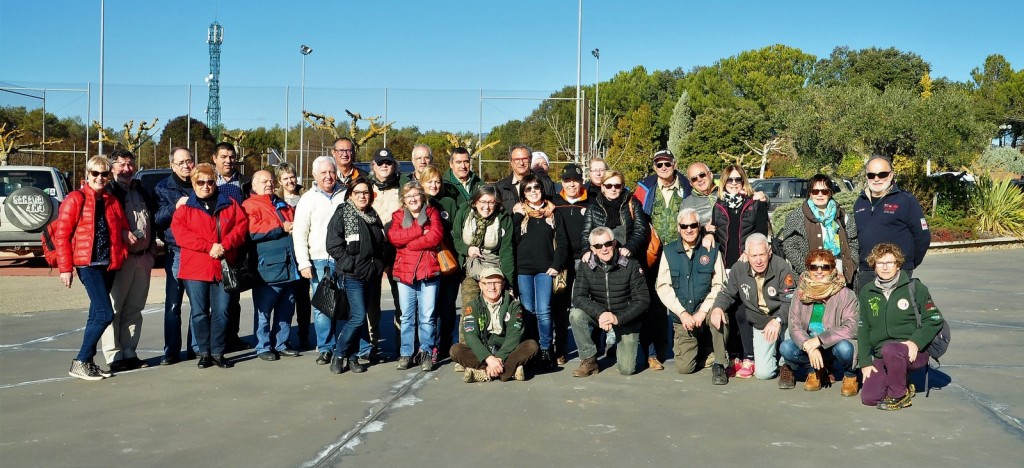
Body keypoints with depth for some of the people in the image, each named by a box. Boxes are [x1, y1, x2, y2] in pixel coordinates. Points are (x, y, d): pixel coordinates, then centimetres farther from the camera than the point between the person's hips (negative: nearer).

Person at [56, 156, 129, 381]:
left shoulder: (112, 201, 13)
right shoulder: (76, 199, -4)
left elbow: (122, 229, 20)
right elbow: (62, 235, -6)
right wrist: (65, 268, -10)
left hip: (108, 265, 6)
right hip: (87, 264, -6)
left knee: (97, 314, 10)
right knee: (105, 313, -14)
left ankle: (88, 362, 19)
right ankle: (79, 363, -4)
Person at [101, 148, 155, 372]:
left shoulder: (140, 189, 19)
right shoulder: (108, 191, -3)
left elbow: (151, 218, 24)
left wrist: (150, 250, 16)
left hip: (143, 257, 7)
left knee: (134, 309, 10)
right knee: (113, 308, -3)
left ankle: (129, 353, 16)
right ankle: (114, 356, 0)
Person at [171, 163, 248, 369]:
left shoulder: (230, 204, 13)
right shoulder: (185, 207, 8)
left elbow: (241, 226, 3)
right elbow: (180, 233, -6)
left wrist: (225, 245, -13)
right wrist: (209, 246, -15)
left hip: (223, 267, 1)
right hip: (195, 268, -1)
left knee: (221, 311, 2)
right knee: (199, 312, 3)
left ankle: (218, 352, 11)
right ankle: (204, 353, 13)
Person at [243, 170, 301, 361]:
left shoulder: (283, 205, 21)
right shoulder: (250, 205, -3)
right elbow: (252, 231, -18)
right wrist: (282, 228, -12)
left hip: (289, 267, 7)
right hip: (267, 268, -7)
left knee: (286, 309, 13)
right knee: (264, 311, 0)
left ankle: (281, 344, 24)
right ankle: (263, 347, 10)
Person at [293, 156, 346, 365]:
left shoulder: (346, 195, 9)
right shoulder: (308, 199, 4)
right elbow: (299, 234, 1)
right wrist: (304, 263, -7)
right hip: (319, 261, -1)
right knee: (322, 306, -2)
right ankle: (325, 348, 8)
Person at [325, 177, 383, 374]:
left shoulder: (374, 217, 15)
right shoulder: (342, 214, -4)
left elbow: (381, 245, 24)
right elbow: (333, 245, -12)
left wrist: (378, 266, 10)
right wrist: (352, 265, -15)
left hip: (371, 276, 6)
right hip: (352, 276, -6)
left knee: (359, 316, 9)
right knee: (358, 317, -12)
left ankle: (353, 356, 17)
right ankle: (338, 354, 4)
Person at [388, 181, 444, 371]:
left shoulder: (432, 213, 7)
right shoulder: (398, 216, 10)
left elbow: (436, 236, -11)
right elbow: (393, 237, -9)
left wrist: (408, 243, -10)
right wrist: (419, 230, -12)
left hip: (429, 272, -2)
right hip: (404, 273, 2)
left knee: (427, 316, 0)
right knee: (407, 316, 8)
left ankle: (426, 353, 10)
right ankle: (406, 353, 15)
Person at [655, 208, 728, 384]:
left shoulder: (711, 251, 2)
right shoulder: (669, 251, 4)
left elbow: (719, 285, -4)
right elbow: (662, 286, -2)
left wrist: (703, 311, -17)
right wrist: (682, 313, -12)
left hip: (705, 310, -1)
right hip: (681, 316, 1)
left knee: (718, 315, -38)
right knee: (684, 367, -9)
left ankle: (719, 365, -20)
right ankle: (699, 346, 27)